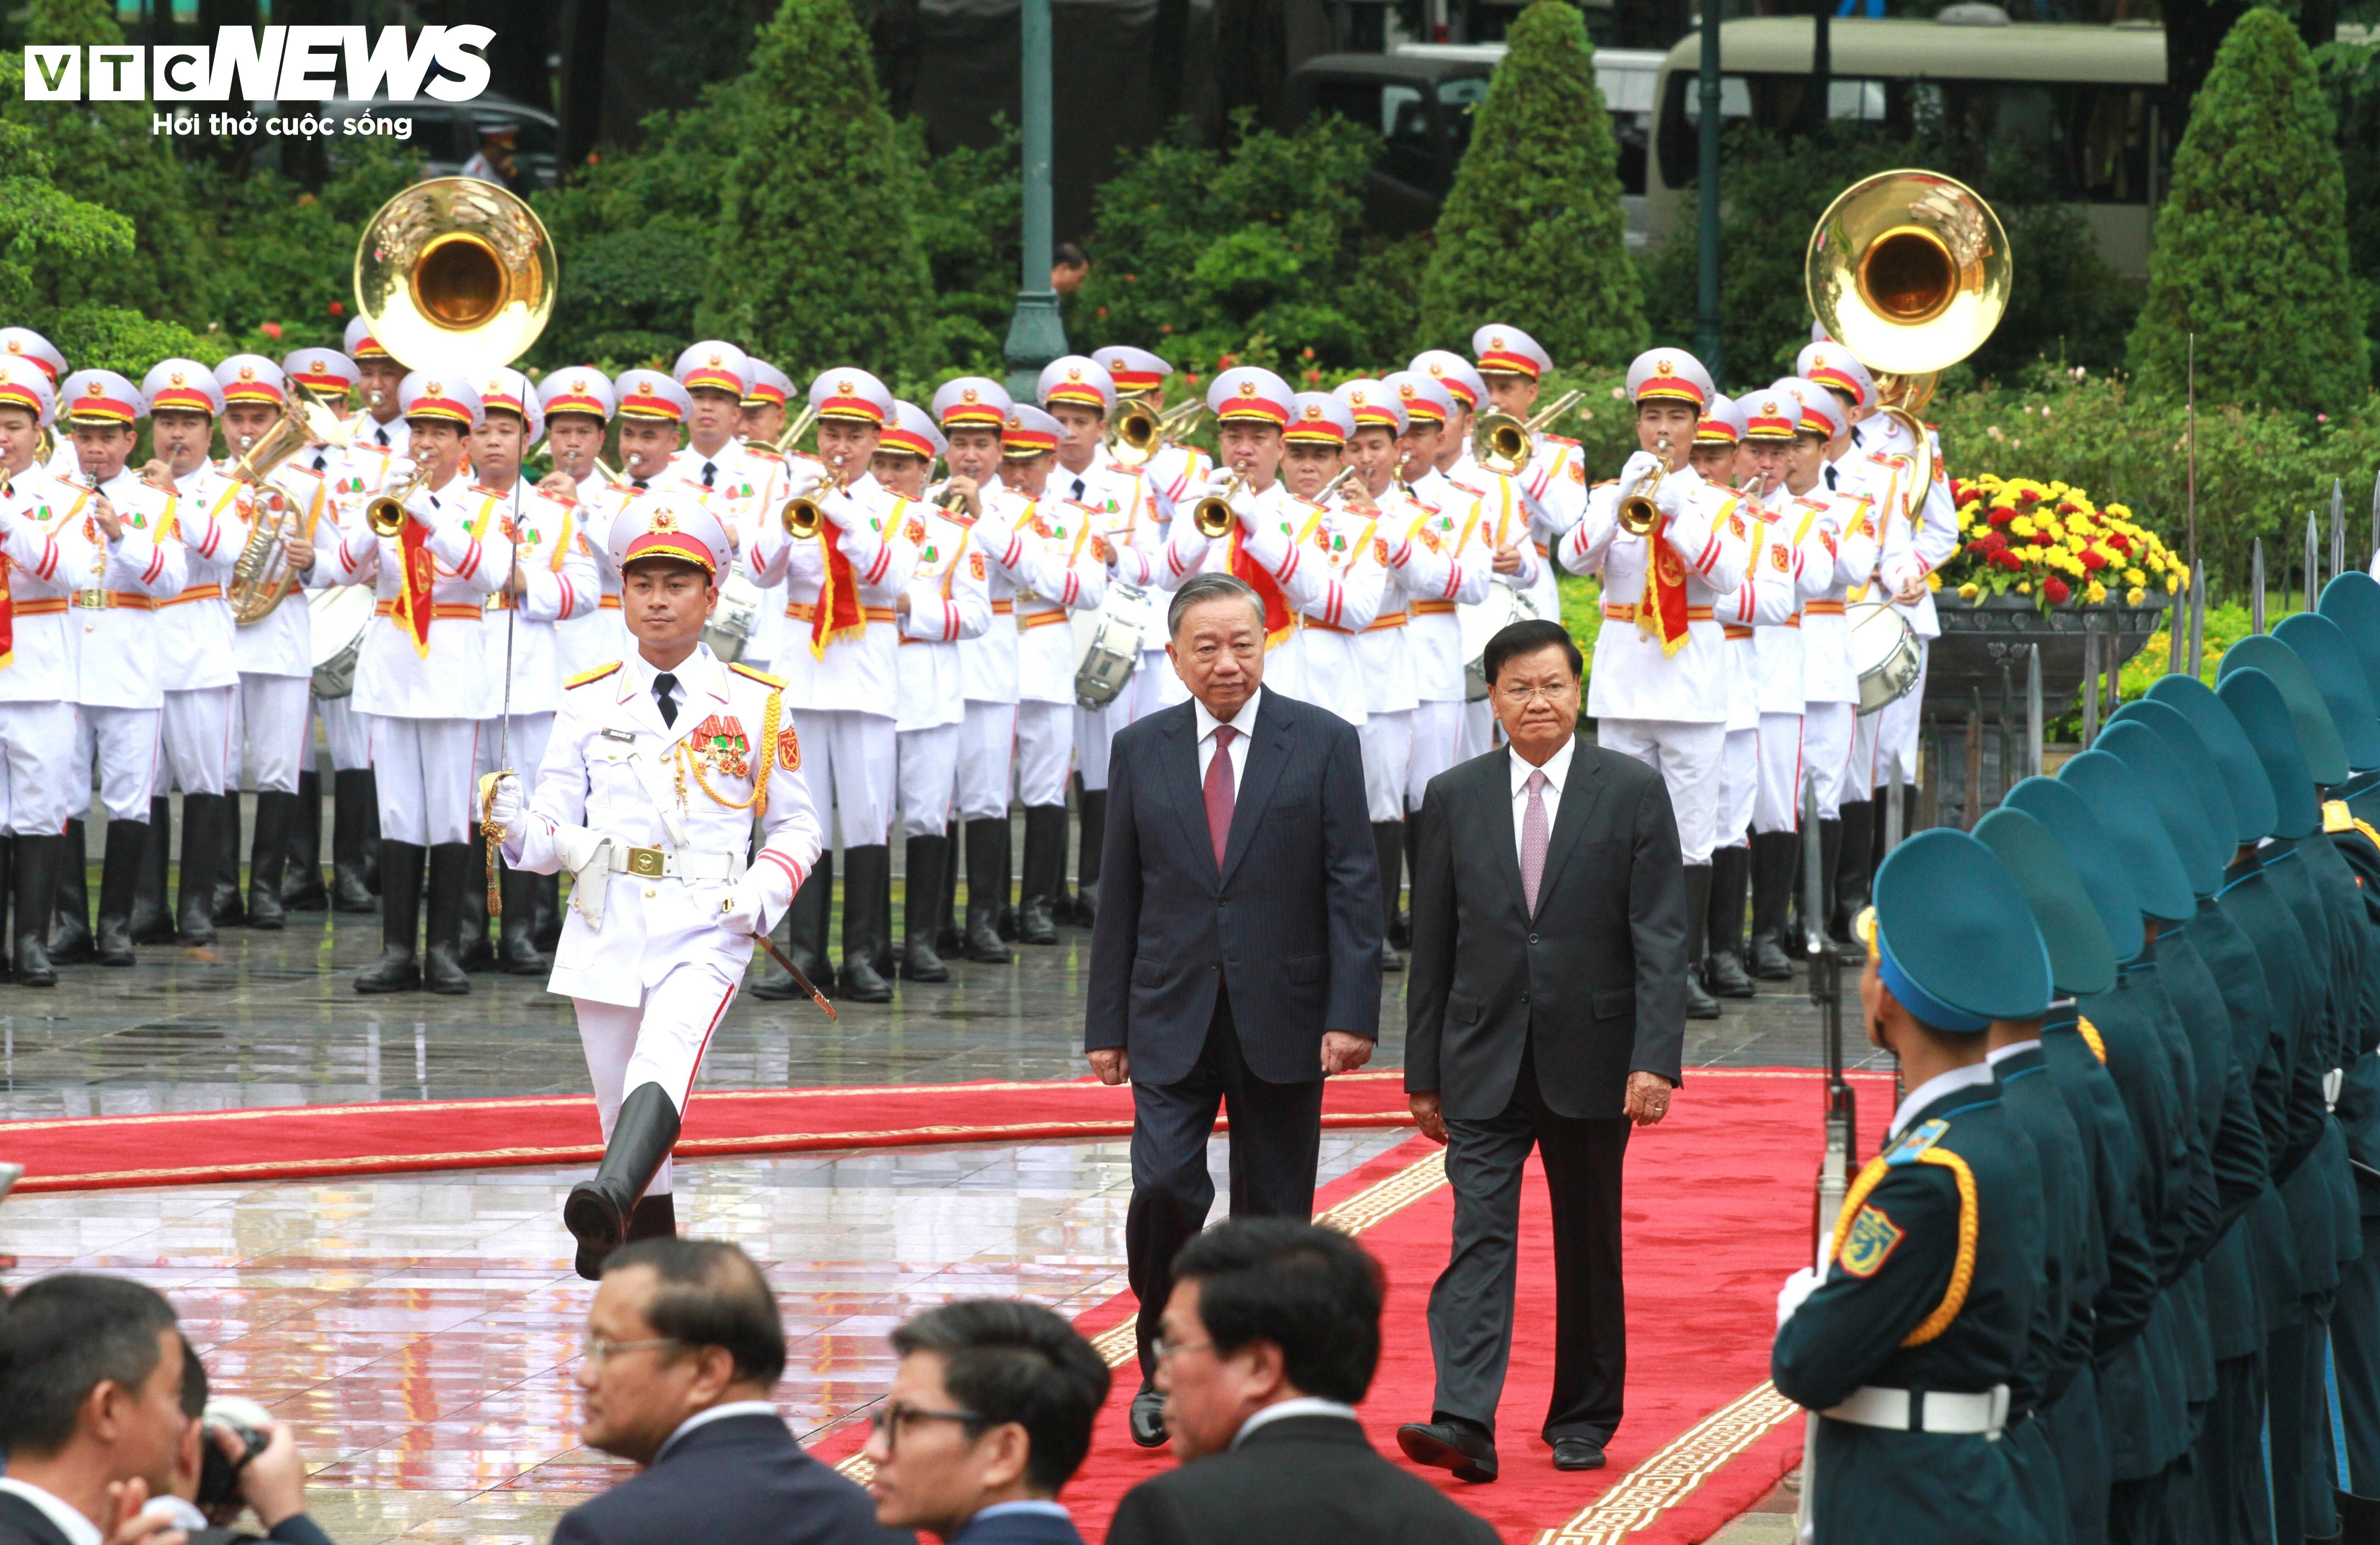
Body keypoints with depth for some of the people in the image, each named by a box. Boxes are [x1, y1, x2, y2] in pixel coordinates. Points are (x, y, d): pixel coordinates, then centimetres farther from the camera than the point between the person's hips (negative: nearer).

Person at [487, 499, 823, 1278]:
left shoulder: (754, 704, 8)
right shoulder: (589, 702, 12)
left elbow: (797, 825, 12)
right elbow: (554, 829, 8)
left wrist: (762, 893, -8)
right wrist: (519, 826, -15)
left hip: (706, 929, -3)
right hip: (607, 923, 3)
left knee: (666, 1057, -28)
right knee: (618, 1103, 6)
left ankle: (612, 1200, -50)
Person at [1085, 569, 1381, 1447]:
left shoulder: (1323, 745, 0)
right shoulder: (1141, 750, 6)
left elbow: (1354, 887, -3)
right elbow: (1119, 896, 9)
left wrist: (1352, 1013, -12)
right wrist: (1106, 1024, 5)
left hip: (1282, 1019, -1)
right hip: (1172, 1018, 1)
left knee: (1273, 1211, 4)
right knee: (1164, 1186, -12)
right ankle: (1165, 1366, 7)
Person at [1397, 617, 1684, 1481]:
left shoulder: (1633, 793, -1)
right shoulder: (1455, 798, 5)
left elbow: (1660, 940, -6)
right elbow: (1432, 947, 9)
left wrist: (1655, 1060, -15)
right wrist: (1423, 1074, 7)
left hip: (1590, 1062, -1)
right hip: (1484, 1063, 1)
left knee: (1589, 1247, 9)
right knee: (1479, 1237, -10)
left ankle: (1583, 1421, 21)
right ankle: (1463, 1425, -20)